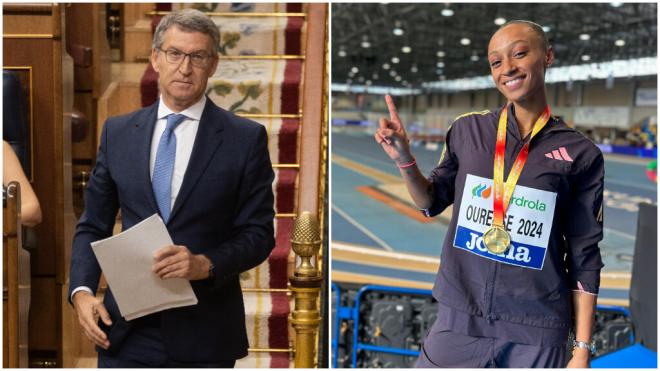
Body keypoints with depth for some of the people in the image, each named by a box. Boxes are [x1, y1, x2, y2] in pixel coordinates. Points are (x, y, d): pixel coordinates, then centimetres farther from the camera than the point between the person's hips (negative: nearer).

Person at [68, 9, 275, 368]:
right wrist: (82, 291, -6)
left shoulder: (246, 138, -4)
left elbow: (258, 233, -3)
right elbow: (92, 225, 9)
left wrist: (205, 264, -20)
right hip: (127, 328, 2)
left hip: (203, 333, -2)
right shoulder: (117, 131, 6)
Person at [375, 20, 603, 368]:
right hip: (459, 317, 1)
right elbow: (433, 202, 14)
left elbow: (583, 257, 0)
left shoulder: (580, 154, -3)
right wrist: (403, 159, -4)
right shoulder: (467, 130, 1)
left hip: (538, 333, -1)